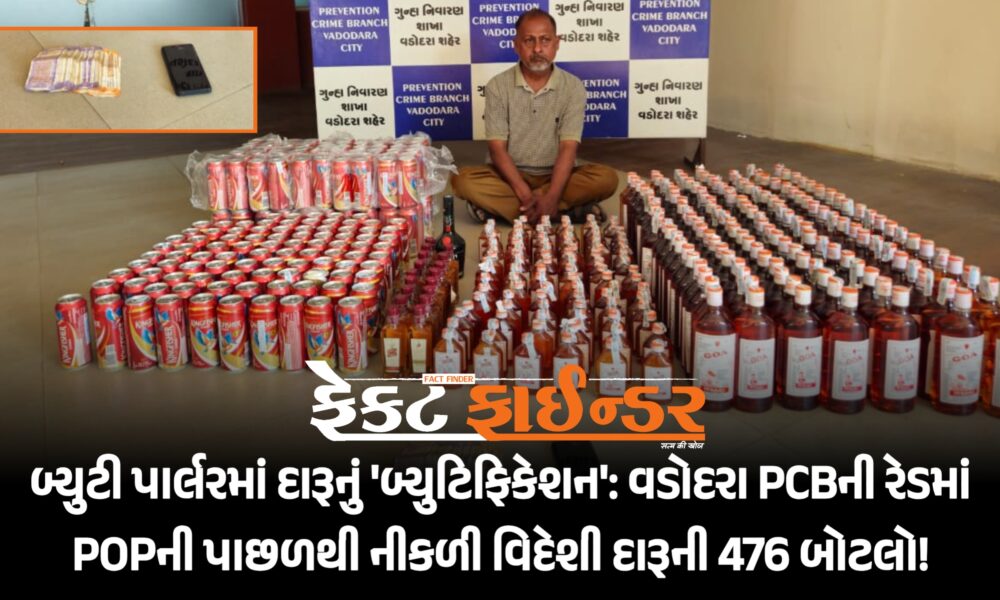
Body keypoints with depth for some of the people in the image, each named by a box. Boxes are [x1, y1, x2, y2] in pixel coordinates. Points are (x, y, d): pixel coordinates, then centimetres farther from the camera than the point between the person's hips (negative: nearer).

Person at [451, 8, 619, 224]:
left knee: (606, 178, -27)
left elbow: (568, 148, -14)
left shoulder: (573, 87, -5)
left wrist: (551, 197, -31)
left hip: (556, 175, 1)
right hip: (512, 176, 0)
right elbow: (497, 149, -11)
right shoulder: (497, 86, -5)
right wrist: (526, 195, -26)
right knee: (464, 180, -29)